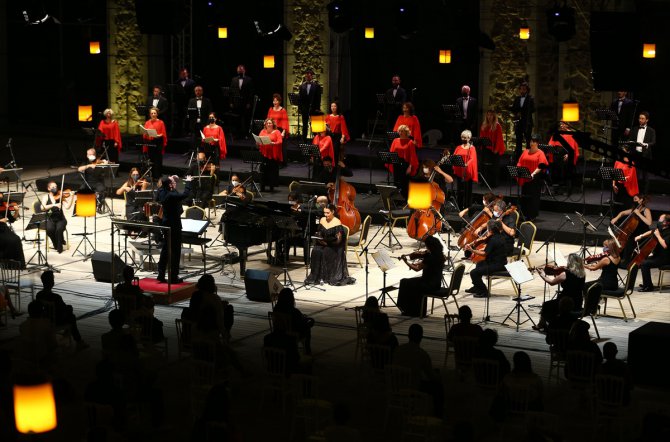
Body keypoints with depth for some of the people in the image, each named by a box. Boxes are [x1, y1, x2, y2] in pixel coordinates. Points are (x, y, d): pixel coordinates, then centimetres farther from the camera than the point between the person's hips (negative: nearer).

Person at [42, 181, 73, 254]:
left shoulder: (60, 196, 0)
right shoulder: (47, 197, 1)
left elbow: (67, 206, -13)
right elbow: (43, 207, -17)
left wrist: (71, 197, -25)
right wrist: (54, 205, -28)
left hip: (60, 219, 0)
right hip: (50, 219, 0)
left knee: (59, 229, -31)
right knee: (49, 229, -31)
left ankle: (59, 247, -8)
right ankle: (56, 244, -4)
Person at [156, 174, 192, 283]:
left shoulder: (161, 192, 0)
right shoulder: (172, 196, -25)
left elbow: (163, 186, 22)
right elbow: (185, 194, -29)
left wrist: (172, 179, 12)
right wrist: (188, 181, -15)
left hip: (166, 224, 8)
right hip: (174, 225, -8)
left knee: (165, 250, 15)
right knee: (175, 251, 1)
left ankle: (161, 275, 18)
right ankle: (173, 277, 4)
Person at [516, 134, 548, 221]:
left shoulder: (540, 153, -1)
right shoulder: (526, 152, 13)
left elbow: (541, 166, -11)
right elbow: (520, 163, 13)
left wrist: (533, 174, -23)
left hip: (535, 179, -4)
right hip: (525, 178, 4)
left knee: (533, 197, -2)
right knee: (524, 196, 4)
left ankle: (532, 216, 4)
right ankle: (525, 214, 13)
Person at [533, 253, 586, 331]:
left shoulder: (565, 274, -19)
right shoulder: (582, 274, -2)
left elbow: (552, 282, -2)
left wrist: (543, 275, 16)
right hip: (578, 305, 7)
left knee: (546, 305, 18)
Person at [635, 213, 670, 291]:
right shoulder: (661, 229, 7)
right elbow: (651, 232, 26)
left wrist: (658, 235, -26)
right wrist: (641, 236, 13)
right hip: (657, 255, 11)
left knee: (644, 264, -22)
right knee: (642, 259, 19)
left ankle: (648, 286, -12)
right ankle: (646, 284, 25)